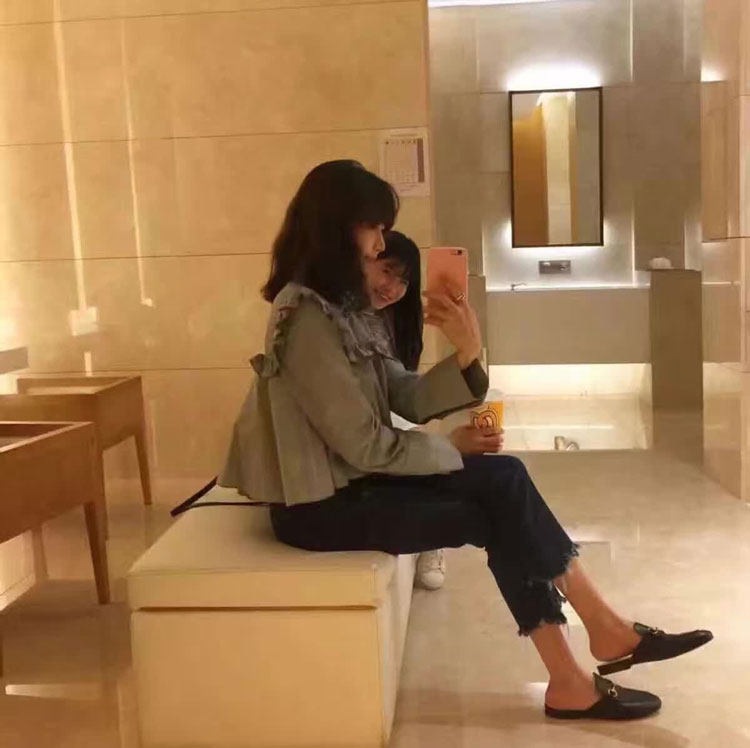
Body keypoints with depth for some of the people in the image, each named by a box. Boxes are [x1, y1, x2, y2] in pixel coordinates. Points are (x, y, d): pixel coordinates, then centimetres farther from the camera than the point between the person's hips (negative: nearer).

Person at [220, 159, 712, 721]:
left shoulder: (340, 306, 11)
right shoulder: (306, 316, -20)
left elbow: (409, 399, 3)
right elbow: (365, 445, -21)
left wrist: (467, 353, -14)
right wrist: (450, 449, -6)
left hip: (353, 480, 8)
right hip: (322, 503, -8)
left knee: (504, 479, -6)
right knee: (500, 517, -10)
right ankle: (603, 628, 10)